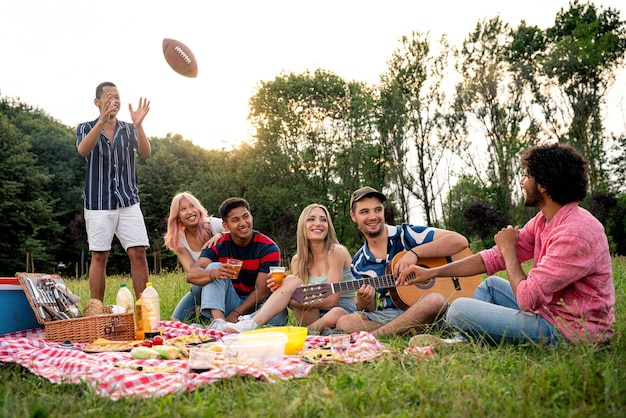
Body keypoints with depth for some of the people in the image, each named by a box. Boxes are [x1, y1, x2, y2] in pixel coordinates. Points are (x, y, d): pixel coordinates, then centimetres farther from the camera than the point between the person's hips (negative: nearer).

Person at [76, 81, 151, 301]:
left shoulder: (129, 130, 8)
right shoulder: (86, 128, 3)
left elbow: (146, 154, -10)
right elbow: (83, 150, -20)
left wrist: (138, 125, -27)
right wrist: (102, 121, -35)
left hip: (129, 202, 2)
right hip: (98, 203, -1)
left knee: (138, 254, -3)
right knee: (99, 257, 3)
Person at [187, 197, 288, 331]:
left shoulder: (268, 248, -11)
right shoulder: (218, 245, -5)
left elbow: (262, 291, -15)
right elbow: (191, 275, -20)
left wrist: (235, 314, -26)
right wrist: (214, 273, -42)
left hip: (256, 305, -2)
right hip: (229, 303, 2)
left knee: (280, 313, -33)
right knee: (213, 268, -20)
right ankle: (218, 321, -35)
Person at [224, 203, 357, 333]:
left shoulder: (336, 252, -11)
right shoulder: (297, 260, 5)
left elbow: (331, 299, -17)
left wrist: (290, 300, -18)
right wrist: (279, 291, -19)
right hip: (314, 315, 4)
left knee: (334, 316, -41)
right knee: (291, 280, -21)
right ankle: (252, 325, -29)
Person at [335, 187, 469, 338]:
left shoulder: (407, 234, -1)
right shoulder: (358, 263, 9)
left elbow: (460, 241, -10)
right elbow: (370, 309, 12)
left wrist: (415, 252, -20)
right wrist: (363, 304, -14)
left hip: (424, 315, -2)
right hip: (386, 316, 2)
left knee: (436, 300, -37)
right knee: (344, 323, -24)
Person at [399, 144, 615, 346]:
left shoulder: (575, 233, -26)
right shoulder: (543, 220, 4)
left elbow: (527, 298, -26)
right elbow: (494, 258, 7)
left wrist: (509, 248, -10)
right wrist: (432, 272, 4)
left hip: (569, 331, -9)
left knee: (459, 309, -15)